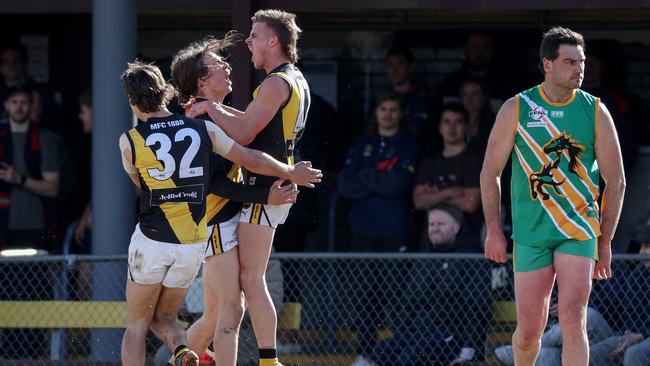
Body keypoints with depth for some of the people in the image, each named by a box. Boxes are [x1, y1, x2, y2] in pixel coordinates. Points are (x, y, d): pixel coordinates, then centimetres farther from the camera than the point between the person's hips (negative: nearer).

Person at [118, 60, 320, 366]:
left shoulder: (129, 141, -6)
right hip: (194, 243, 3)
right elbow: (252, 160, 5)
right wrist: (291, 173, 23)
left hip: (152, 240, -3)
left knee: (137, 325, 10)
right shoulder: (204, 129, 0)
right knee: (163, 317, 19)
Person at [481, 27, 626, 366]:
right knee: (529, 329, 2)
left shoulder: (596, 112, 1)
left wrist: (604, 242, 6)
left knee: (573, 321, -14)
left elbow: (616, 181, 6)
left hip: (579, 231, 0)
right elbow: (490, 172, 7)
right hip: (530, 233, 0)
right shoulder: (516, 109, 0)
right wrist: (494, 230, 2)